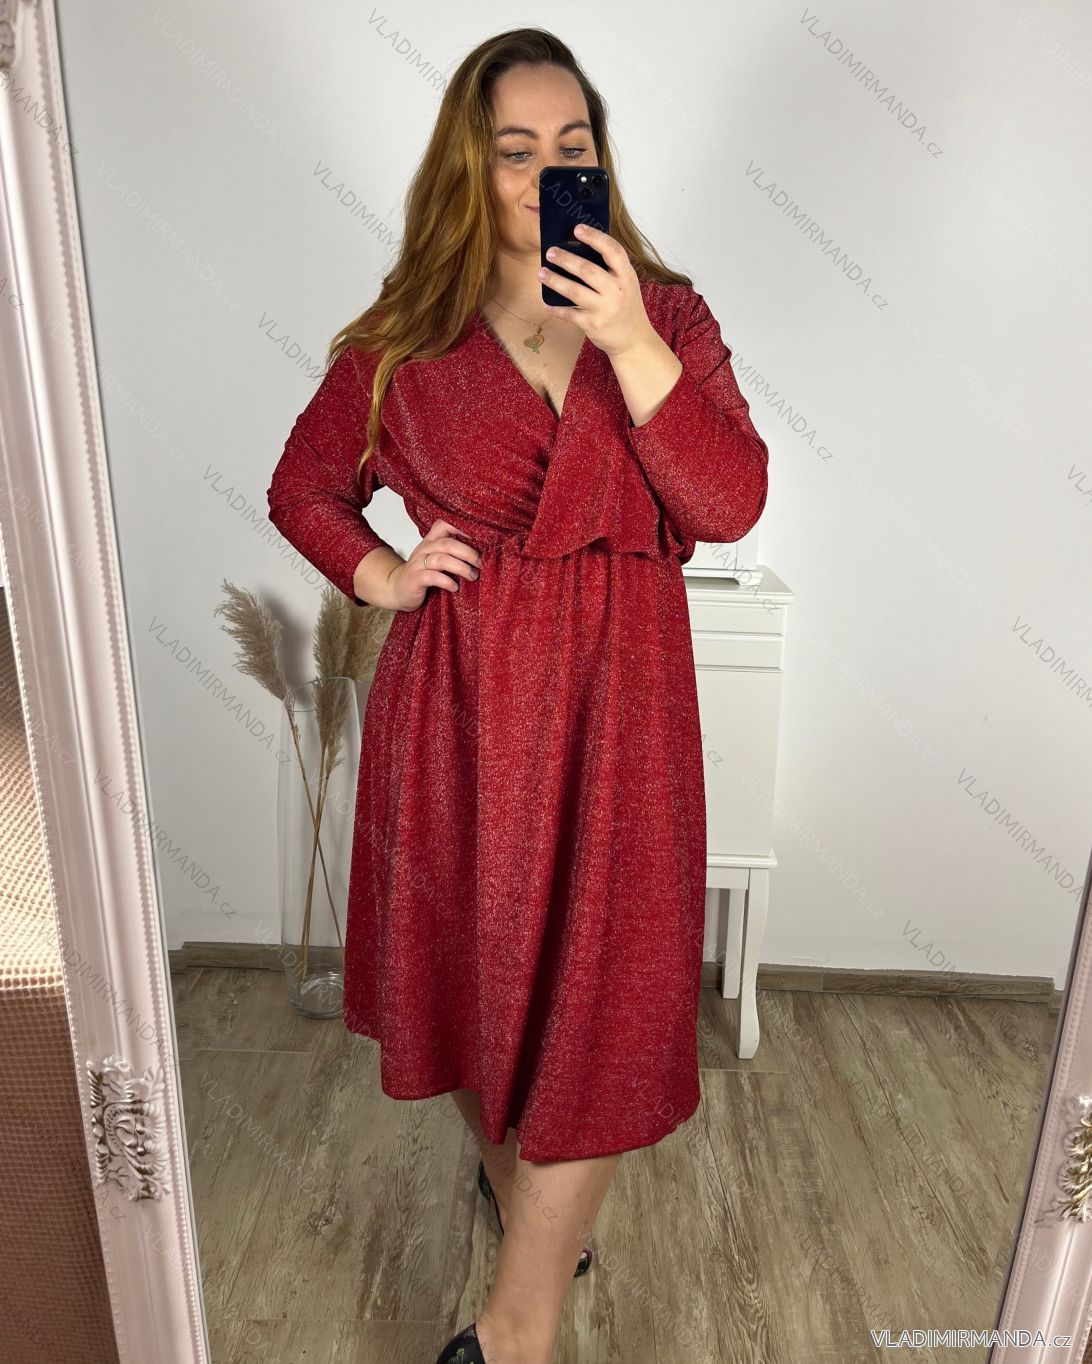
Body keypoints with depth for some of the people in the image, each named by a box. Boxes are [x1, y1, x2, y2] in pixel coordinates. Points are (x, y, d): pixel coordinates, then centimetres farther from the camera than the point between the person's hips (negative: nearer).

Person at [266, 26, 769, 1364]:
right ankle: (513, 1178, 48)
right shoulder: (404, 336, 3)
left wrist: (629, 345, -18)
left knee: (602, 1002, 1)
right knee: (479, 962, 16)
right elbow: (303, 487, 14)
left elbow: (731, 503, -8)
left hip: (617, 697, 0)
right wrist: (382, 577, -3)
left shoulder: (665, 312, 4)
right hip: (461, 696, 1)